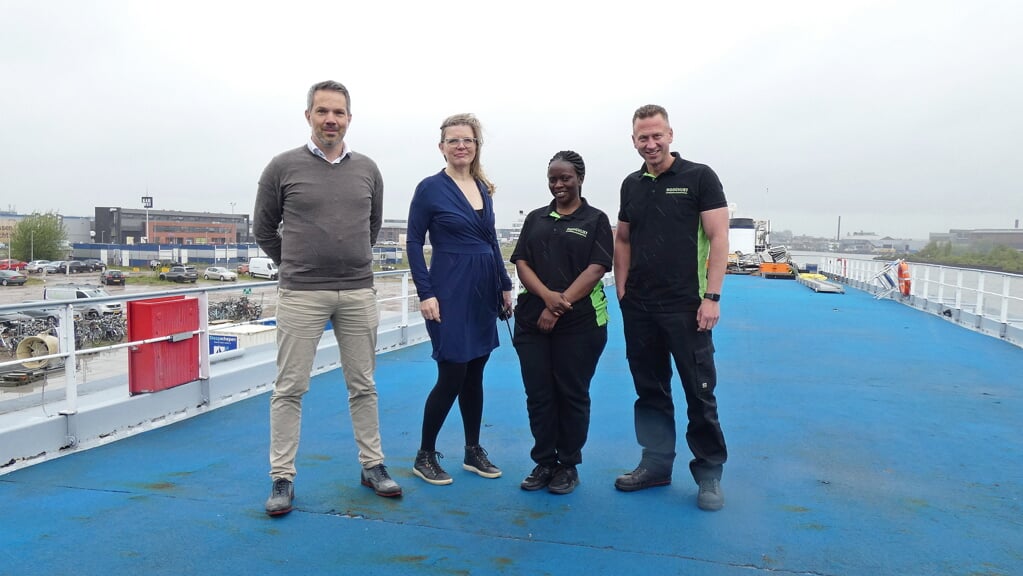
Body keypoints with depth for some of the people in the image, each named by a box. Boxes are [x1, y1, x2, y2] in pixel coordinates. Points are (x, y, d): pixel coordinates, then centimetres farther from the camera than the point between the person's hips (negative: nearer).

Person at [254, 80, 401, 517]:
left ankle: (372, 466, 23)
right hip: (301, 295, -2)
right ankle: (282, 478, 13)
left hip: (359, 293, 3)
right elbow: (264, 230, 9)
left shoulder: (367, 170, 7)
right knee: (289, 388, 2)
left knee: (363, 385, 11)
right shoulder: (284, 167, -1)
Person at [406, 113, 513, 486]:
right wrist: (425, 294, -15)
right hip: (450, 292, -6)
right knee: (452, 375, -3)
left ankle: (473, 452, 25)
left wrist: (505, 285, 13)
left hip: (484, 292, 6)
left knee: (474, 374, 12)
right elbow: (414, 243, -8)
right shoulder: (430, 188, -7)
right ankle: (424, 456, 14)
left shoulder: (483, 188, 10)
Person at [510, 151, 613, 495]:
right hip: (533, 320, 3)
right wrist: (547, 296, -14)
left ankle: (568, 466, 19)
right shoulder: (536, 219, 14)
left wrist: (560, 306, -15)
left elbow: (596, 269, -7)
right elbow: (521, 263, 5)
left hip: (580, 322, -3)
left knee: (572, 394, 5)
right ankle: (544, 463, 21)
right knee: (538, 394, 6)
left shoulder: (595, 220, 4)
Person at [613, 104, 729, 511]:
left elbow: (718, 238, -8)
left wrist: (711, 297, -14)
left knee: (699, 392, 3)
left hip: (686, 306, -5)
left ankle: (709, 473, 17)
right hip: (639, 308, 5)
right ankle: (656, 463, 26)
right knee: (650, 390, 13)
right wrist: (621, 290, 6)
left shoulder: (699, 177, -4)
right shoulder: (632, 185, 10)